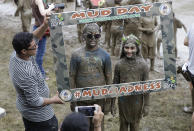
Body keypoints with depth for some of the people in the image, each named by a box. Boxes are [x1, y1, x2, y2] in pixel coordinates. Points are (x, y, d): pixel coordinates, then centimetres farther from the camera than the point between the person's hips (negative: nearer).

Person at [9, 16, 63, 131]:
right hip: (39, 116, -8)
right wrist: (53, 100, -12)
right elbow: (35, 101, -29)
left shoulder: (16, 55, -14)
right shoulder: (25, 73, -39)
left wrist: (45, 25, -20)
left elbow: (35, 38, -2)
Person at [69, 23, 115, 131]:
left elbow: (108, 79, 1)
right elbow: (72, 77, -1)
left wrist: (109, 102, 1)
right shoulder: (77, 55, -5)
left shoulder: (105, 55, -3)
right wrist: (73, 100, -1)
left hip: (99, 99, 0)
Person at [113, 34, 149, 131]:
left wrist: (146, 105, -4)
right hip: (123, 100, 1)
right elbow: (115, 84, 1)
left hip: (137, 101, -1)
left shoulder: (143, 65, -12)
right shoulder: (119, 64, -8)